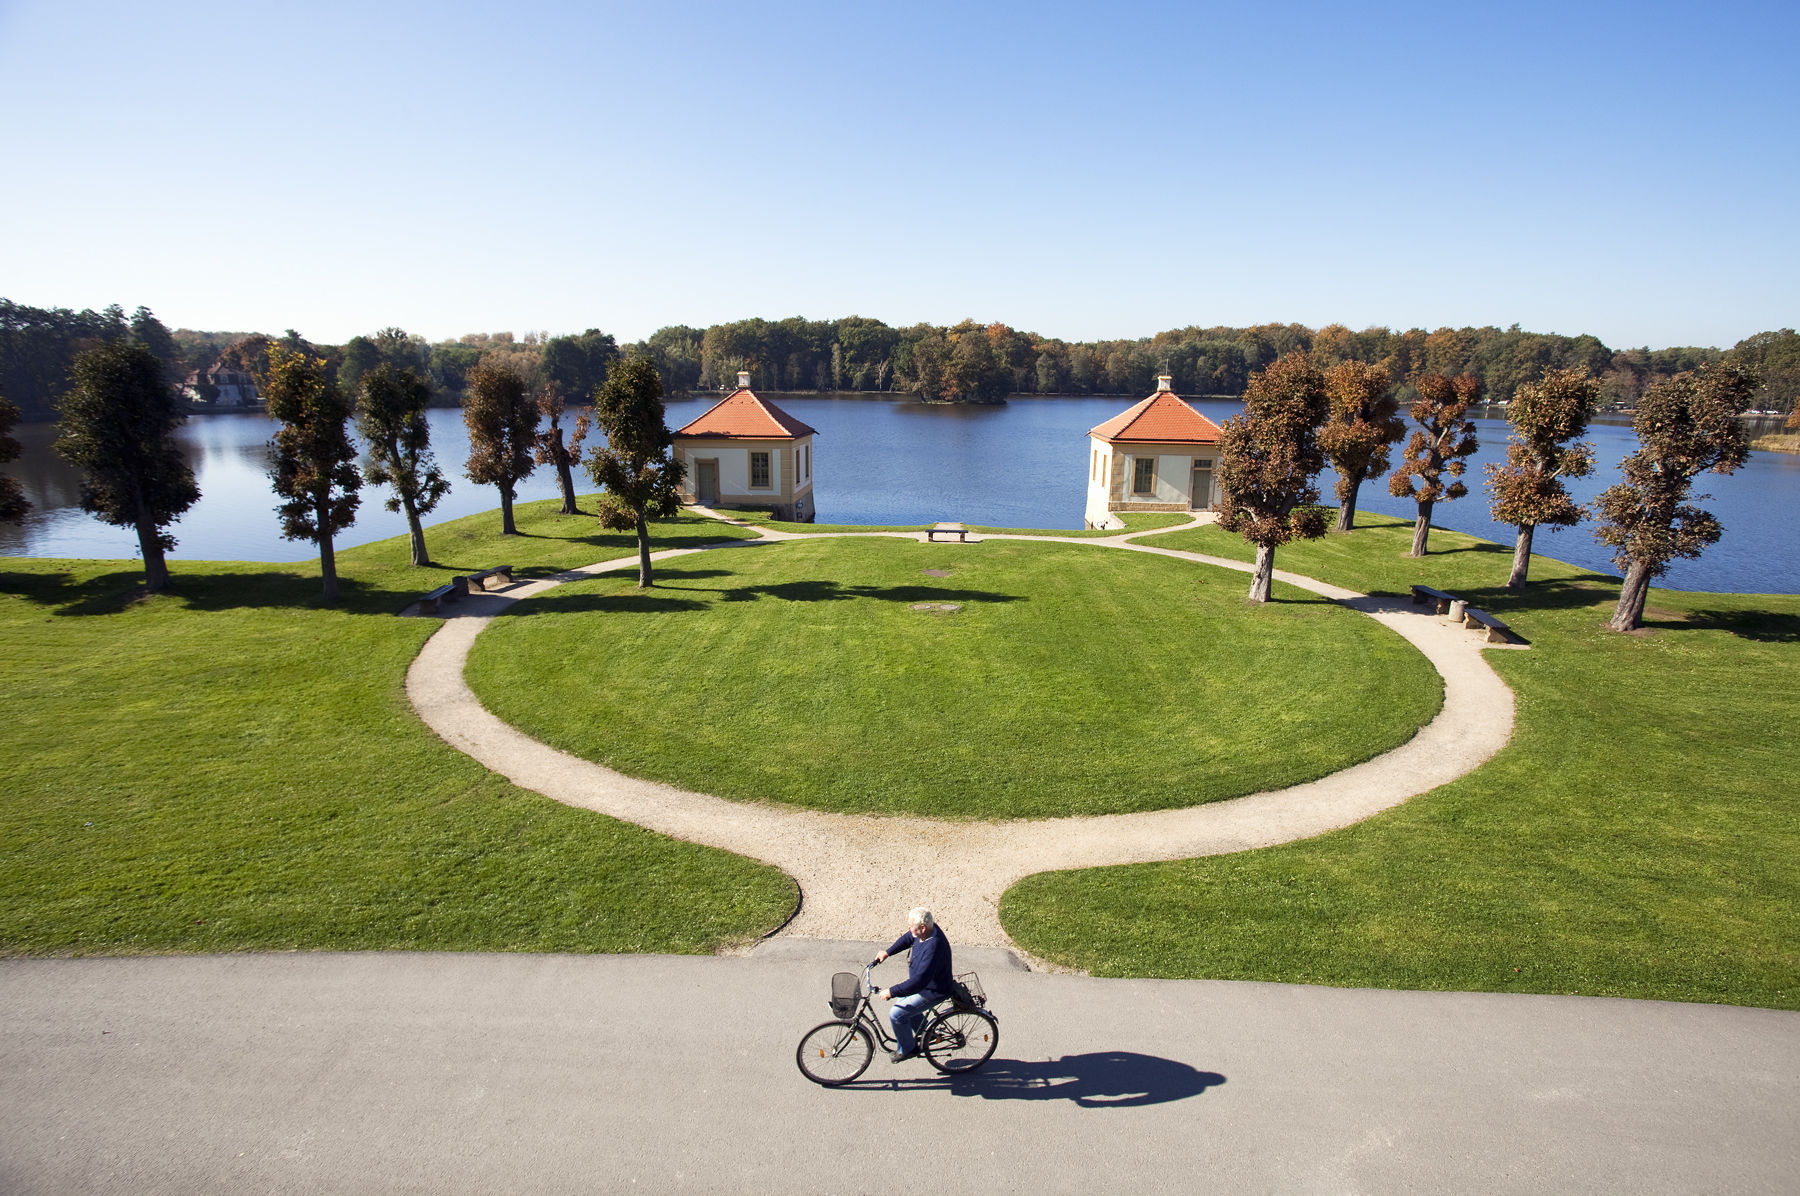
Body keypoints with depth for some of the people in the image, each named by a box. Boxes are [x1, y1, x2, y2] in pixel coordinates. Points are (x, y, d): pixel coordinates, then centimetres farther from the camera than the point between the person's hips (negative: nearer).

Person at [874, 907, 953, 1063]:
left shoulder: (933, 947, -39)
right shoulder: (926, 930, -11)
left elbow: (919, 981, -40)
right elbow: (907, 938, 11)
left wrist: (891, 992, -35)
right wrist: (887, 952, 5)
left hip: (933, 991, -9)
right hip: (923, 982, 9)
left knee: (896, 1014, -8)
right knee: (902, 1001, 25)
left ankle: (907, 1049, 16)